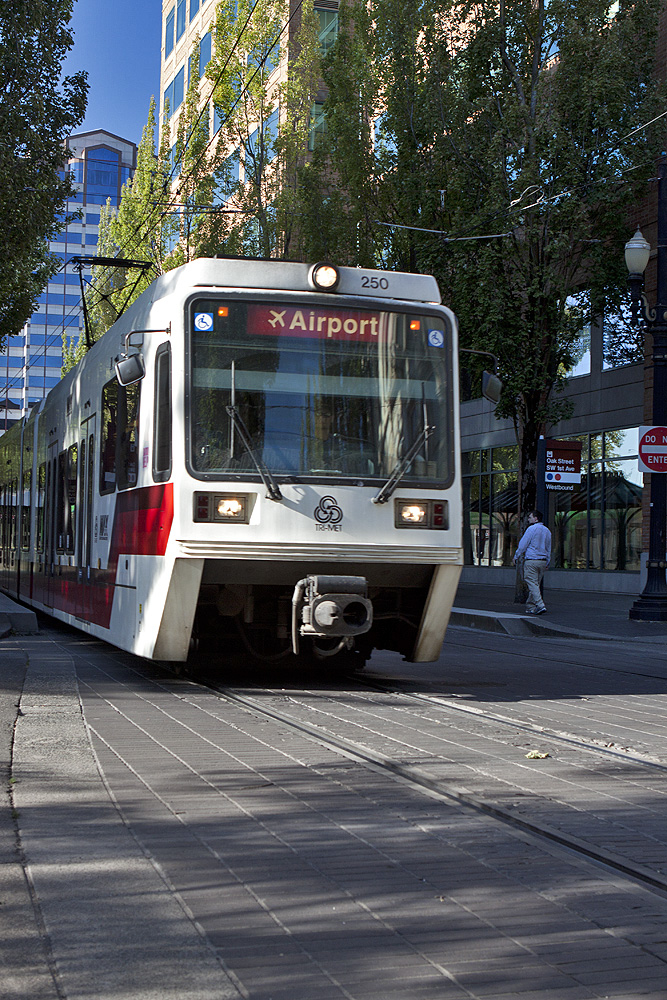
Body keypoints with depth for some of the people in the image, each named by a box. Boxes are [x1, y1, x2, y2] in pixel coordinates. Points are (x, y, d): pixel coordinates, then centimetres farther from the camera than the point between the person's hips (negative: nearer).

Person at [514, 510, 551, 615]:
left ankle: (540, 605, -21)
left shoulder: (532, 529, -8)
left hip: (531, 560, -7)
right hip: (542, 561, 7)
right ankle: (531, 607, 15)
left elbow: (523, 545, -7)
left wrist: (516, 557, 4)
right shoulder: (547, 531, 14)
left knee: (532, 584, -9)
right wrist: (547, 564, 25)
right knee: (536, 584, 12)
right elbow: (549, 549, 20)